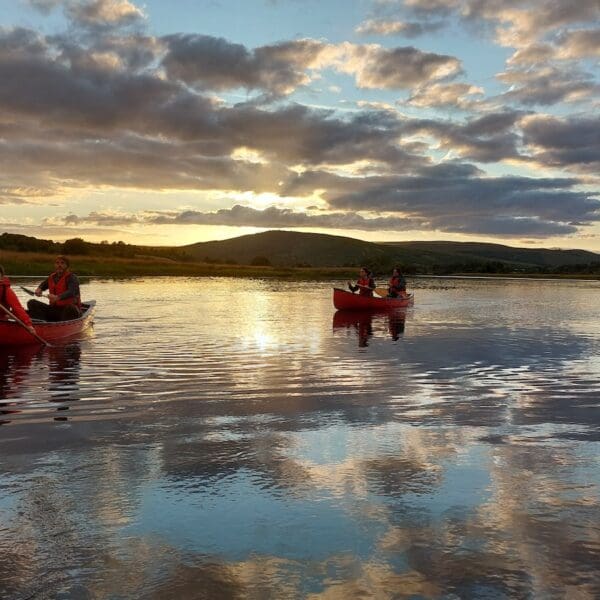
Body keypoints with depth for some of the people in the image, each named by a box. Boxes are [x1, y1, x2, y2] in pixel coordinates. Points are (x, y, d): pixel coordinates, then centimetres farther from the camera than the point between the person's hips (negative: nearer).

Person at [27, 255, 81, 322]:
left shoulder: (72, 277, -9)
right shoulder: (52, 277, 11)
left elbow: (71, 292, -28)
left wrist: (57, 297, -45)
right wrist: (38, 289, 2)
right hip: (54, 310, 7)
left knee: (70, 308, -41)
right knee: (32, 303, -4)